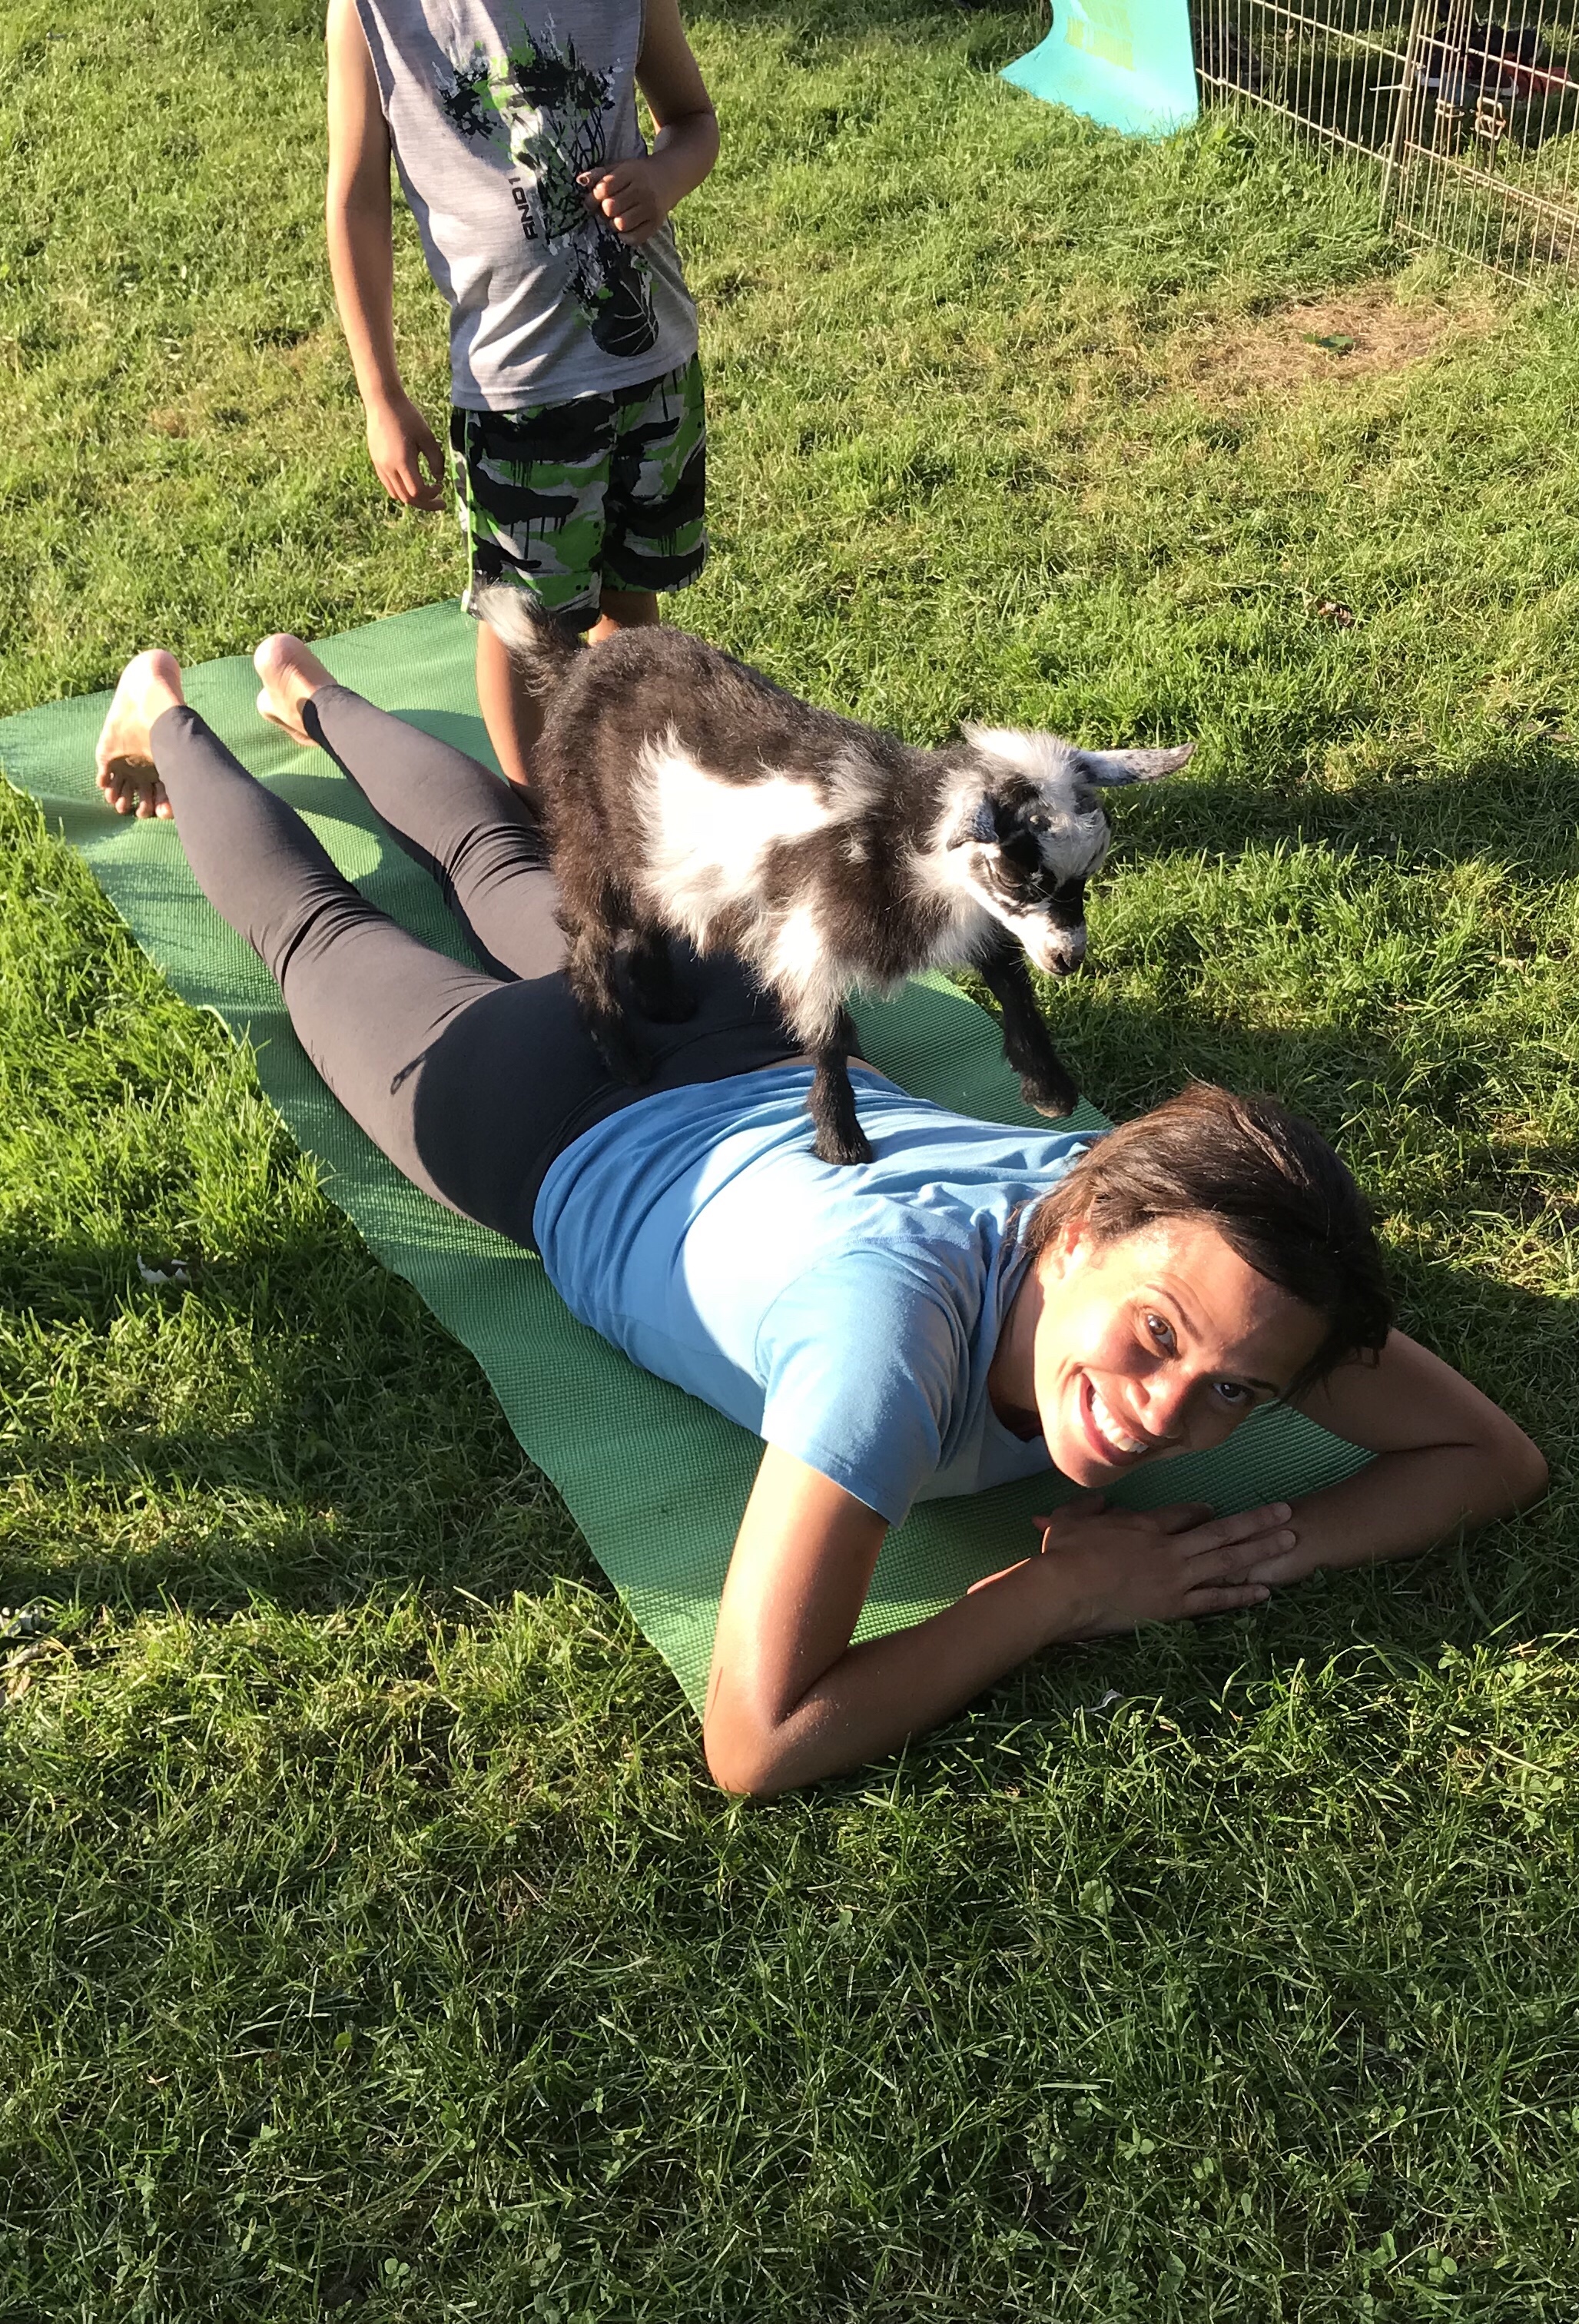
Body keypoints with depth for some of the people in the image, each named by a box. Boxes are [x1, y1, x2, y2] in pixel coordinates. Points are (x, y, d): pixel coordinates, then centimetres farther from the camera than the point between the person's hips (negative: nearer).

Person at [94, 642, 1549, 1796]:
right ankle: (168, 722, 56)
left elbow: (1499, 1458, -23)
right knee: (315, 925, 27)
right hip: (558, 1148, -4)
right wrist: (1064, 1589, -43)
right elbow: (756, 1742, -50)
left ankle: (311, 693, 64)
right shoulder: (897, 1312, -50)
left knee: (505, 863, 34)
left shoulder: (1195, 1228, -34)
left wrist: (1281, 1544, -40)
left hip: (760, 1075, 5)